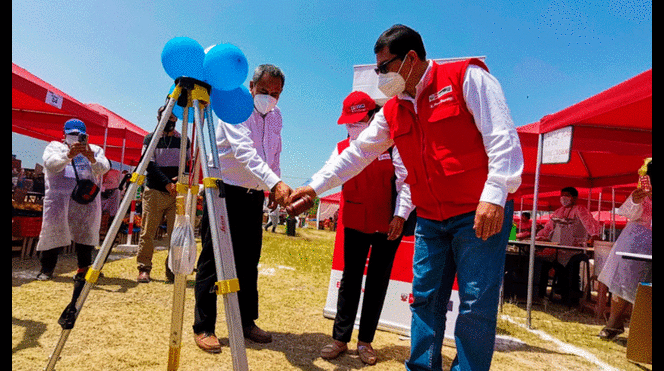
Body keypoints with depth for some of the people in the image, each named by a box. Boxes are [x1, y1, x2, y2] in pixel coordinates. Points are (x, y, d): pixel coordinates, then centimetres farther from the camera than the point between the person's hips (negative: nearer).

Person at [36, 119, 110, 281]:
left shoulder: (94, 150, 18)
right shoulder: (54, 146, 15)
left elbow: (103, 168, -2)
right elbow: (50, 164, -8)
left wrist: (92, 159, -23)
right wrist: (68, 155, -27)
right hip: (58, 197, -1)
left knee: (86, 230, -3)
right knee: (53, 229, -5)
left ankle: (84, 267, 8)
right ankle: (46, 268, 8)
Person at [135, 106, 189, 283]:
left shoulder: (184, 140, 15)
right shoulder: (150, 139, 8)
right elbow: (150, 164, -3)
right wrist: (166, 182, -15)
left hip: (177, 194, 2)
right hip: (154, 192, -2)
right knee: (147, 232, -2)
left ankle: (172, 270, 7)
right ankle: (144, 269, 9)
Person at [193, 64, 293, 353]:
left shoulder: (276, 117, 11)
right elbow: (244, 150, -30)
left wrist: (274, 189, 9)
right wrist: (274, 183, -43)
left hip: (253, 196, 6)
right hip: (224, 191, -6)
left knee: (248, 262, 10)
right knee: (212, 259, -2)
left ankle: (246, 322, 22)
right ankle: (203, 328, 8)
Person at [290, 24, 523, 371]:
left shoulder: (466, 76, -6)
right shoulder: (392, 112, 12)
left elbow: (502, 136, -12)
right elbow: (357, 152, 15)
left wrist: (494, 195, -21)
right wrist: (315, 186, 12)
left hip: (480, 214, -6)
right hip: (430, 219, 6)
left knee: (476, 302, -1)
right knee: (424, 297, 8)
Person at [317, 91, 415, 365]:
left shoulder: (391, 144, -6)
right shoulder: (342, 148, 2)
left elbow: (406, 181, -7)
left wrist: (400, 214, -15)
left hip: (387, 227, -2)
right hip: (355, 225, 2)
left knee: (377, 282, 7)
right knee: (350, 279, 6)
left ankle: (365, 341, 19)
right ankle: (340, 339, 16)